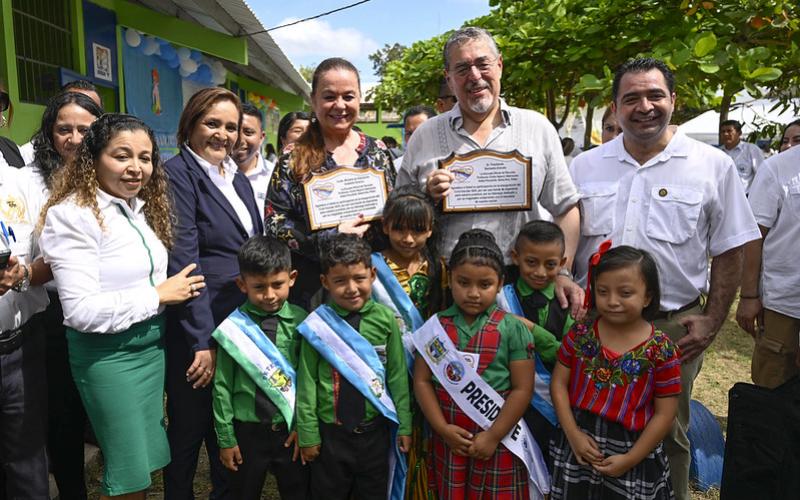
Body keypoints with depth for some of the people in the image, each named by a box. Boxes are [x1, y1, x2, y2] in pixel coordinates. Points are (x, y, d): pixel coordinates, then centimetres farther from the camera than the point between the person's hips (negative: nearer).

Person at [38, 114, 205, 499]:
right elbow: (82, 311, -23)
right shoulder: (72, 215, -17)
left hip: (153, 343, 7)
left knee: (148, 460, 16)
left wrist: (172, 291, 2)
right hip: (108, 355, -7)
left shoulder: (144, 207, 8)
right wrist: (159, 295, -17)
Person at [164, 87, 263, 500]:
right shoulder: (177, 173, -11)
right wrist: (202, 339, -21)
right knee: (190, 427, 10)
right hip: (196, 329, -7)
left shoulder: (239, 180, 12)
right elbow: (184, 260, -18)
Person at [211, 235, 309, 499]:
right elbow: (222, 385, -4)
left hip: (291, 430, 1)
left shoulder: (300, 322, -7)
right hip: (248, 430, 0)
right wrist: (226, 438, -2)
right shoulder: (235, 327, -9)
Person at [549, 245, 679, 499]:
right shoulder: (580, 334, -6)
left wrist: (630, 460, -9)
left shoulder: (661, 351, -13)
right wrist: (573, 434, -9)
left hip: (632, 450, -2)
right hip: (578, 445, 2)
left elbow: (664, 414, -9)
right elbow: (559, 383, -2)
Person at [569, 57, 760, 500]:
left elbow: (729, 253, 2)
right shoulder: (584, 167, 4)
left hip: (675, 326, -1)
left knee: (668, 433, 14)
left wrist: (712, 321, -3)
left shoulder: (713, 166, -1)